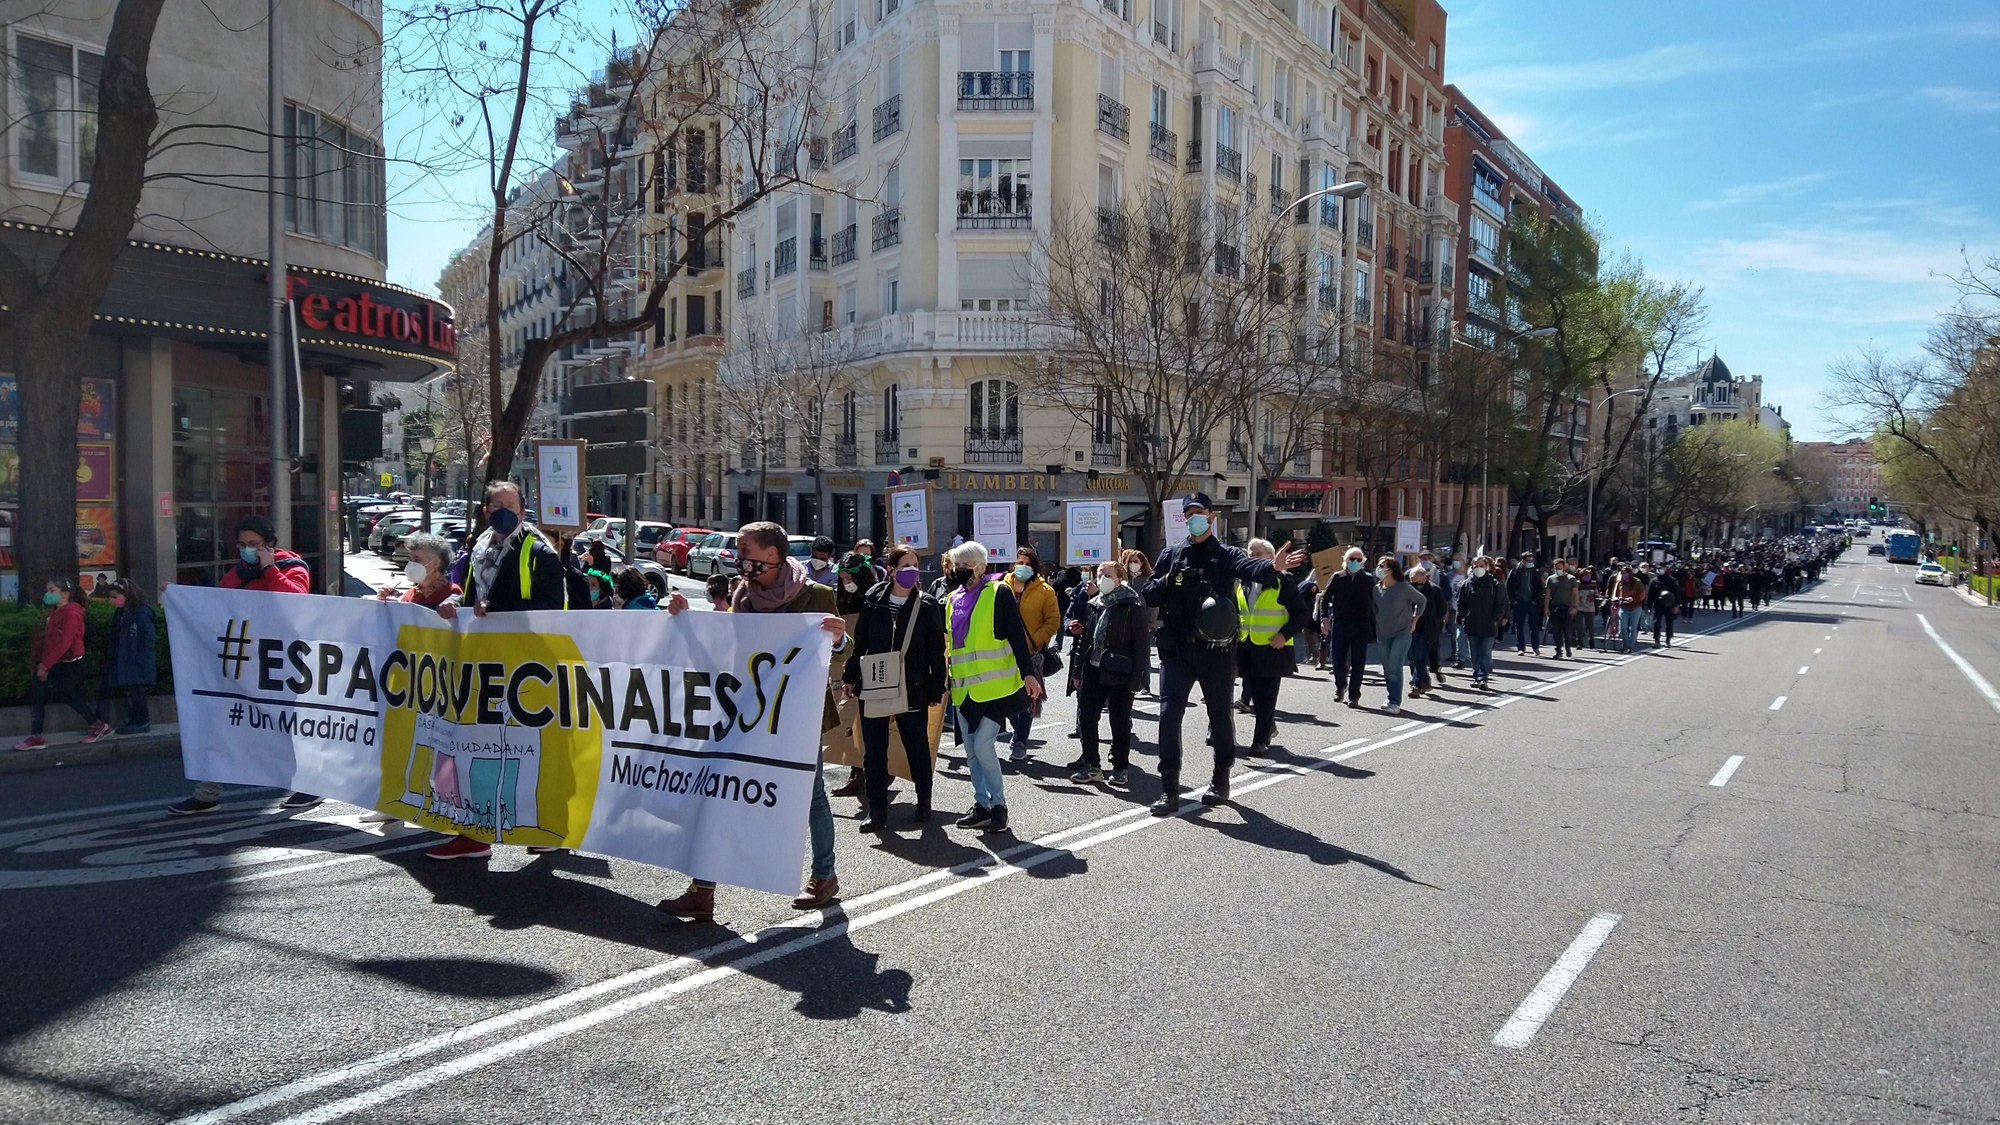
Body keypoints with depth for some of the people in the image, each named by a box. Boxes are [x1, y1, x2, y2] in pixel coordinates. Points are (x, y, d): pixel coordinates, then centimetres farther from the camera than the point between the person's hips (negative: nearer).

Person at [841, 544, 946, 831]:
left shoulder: (927, 607, -2)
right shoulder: (873, 602, 1)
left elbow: (936, 652, 0)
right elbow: (860, 643, 8)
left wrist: (937, 688, -2)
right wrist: (850, 677, 9)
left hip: (912, 689, -2)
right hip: (873, 687, 2)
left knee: (917, 748, 9)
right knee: (873, 751, 5)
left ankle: (924, 803, 25)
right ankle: (877, 812, 12)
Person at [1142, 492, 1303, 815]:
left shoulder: (1225, 555, 1)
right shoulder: (1171, 555, 10)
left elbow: (1249, 566, -21)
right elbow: (1147, 595, 11)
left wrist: (1273, 567, -43)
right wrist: (1165, 582, -11)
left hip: (1216, 650, -1)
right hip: (1176, 647, 2)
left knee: (1220, 713, 9)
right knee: (1169, 713, -5)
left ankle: (1220, 780, 26)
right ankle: (1169, 787, 2)